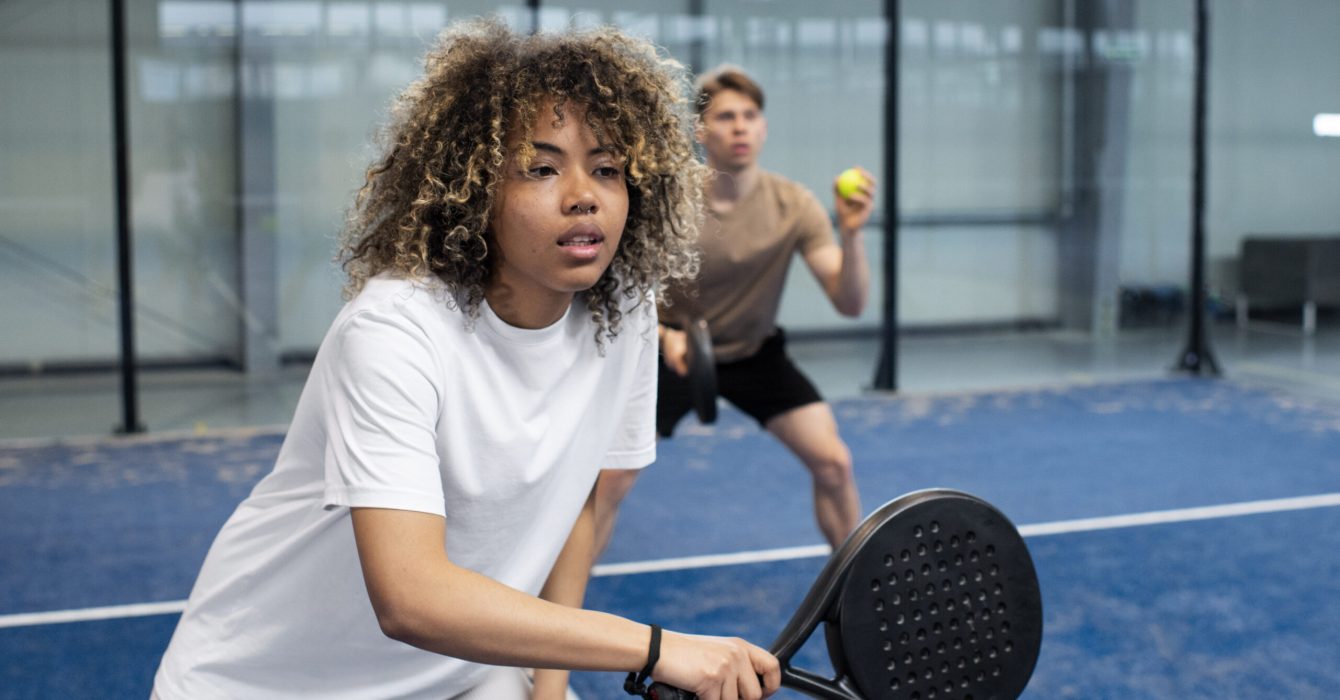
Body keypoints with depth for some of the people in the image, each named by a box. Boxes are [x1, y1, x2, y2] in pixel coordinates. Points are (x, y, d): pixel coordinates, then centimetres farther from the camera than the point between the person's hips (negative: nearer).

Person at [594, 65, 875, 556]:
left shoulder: (792, 205, -18)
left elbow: (850, 304, -21)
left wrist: (850, 235, -38)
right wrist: (663, 335, -32)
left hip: (755, 351, 2)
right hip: (674, 350, -1)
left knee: (833, 463, -9)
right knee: (611, 479, -13)